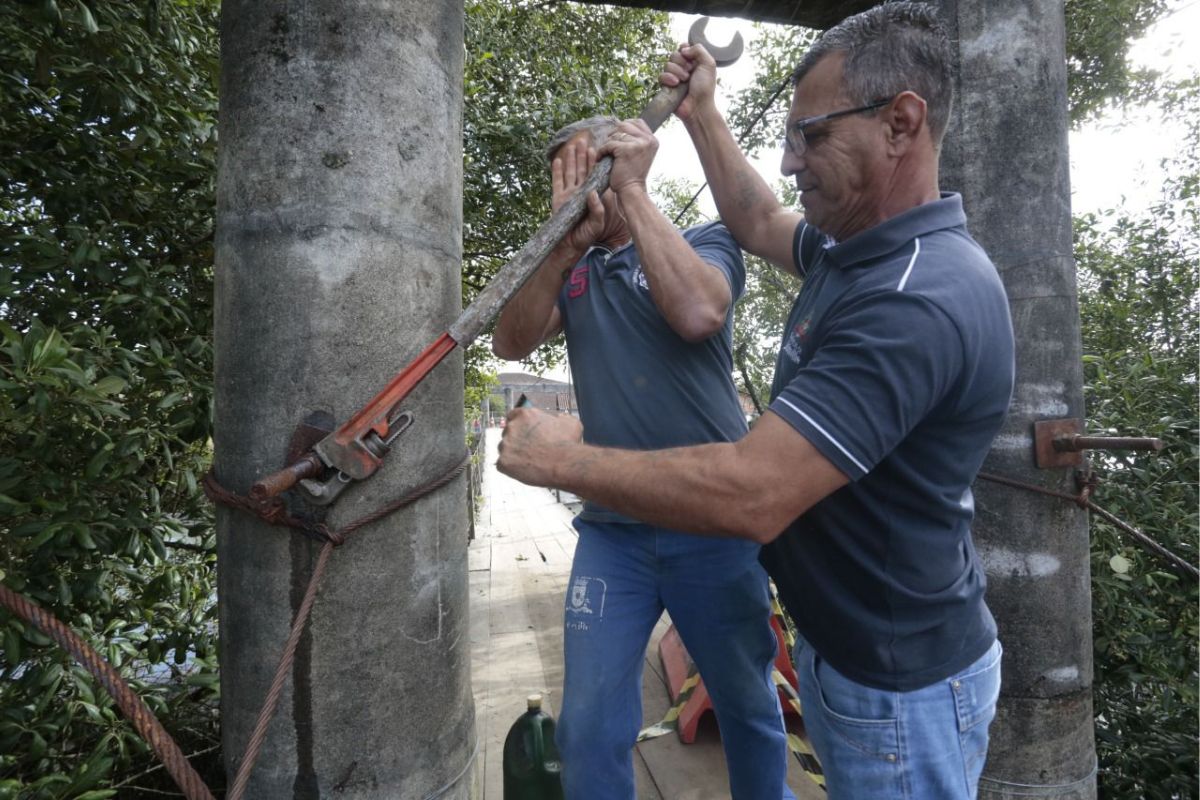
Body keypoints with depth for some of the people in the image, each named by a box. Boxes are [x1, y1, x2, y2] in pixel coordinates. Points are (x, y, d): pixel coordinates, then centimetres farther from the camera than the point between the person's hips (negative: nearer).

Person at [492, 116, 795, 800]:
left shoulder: (705, 242, 1)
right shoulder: (570, 270, 11)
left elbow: (697, 313, -22)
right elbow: (512, 344, -7)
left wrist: (633, 189, -15)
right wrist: (568, 238, -20)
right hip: (611, 531, 3)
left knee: (750, 709, 17)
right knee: (590, 730, 8)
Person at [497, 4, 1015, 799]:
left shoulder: (918, 302, -32)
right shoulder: (859, 249, -1)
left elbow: (748, 495, -36)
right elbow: (760, 223, 19)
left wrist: (564, 460, -25)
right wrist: (700, 112, 19)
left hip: (899, 687, -9)